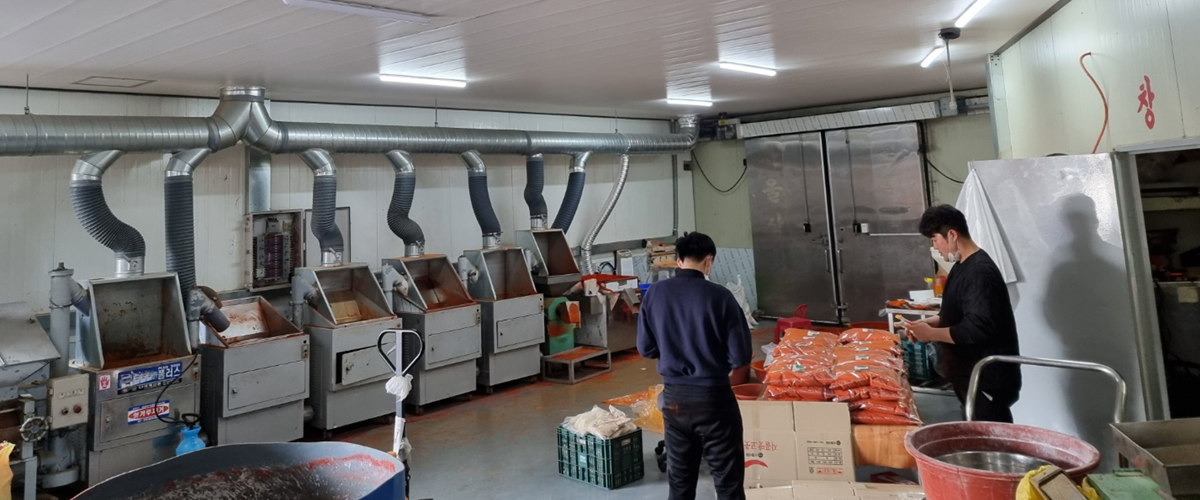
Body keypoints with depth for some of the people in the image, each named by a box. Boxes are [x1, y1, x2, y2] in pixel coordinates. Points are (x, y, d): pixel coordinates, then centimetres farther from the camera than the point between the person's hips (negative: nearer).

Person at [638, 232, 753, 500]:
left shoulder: (655, 293, -5)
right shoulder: (719, 296, -15)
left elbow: (645, 349, 3)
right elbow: (741, 359, -12)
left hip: (673, 396, 4)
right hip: (713, 396, -4)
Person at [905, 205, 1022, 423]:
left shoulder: (980, 272, -23)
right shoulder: (962, 266, 10)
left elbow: (977, 329, -30)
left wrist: (932, 334, -20)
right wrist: (930, 322, 3)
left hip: (988, 378, -10)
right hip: (970, 374, 10)